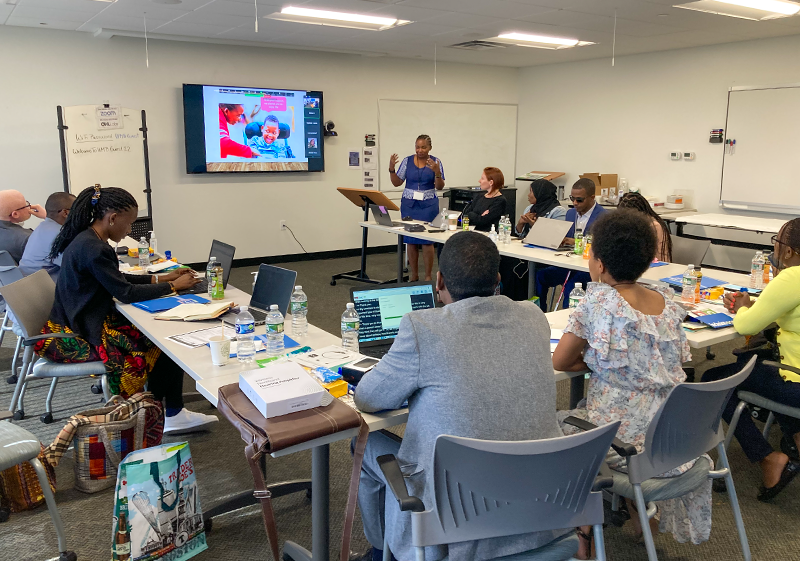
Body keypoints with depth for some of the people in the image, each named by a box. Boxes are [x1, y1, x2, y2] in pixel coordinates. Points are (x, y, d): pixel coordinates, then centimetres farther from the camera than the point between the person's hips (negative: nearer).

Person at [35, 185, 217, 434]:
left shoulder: (87, 239, 7)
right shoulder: (94, 249, -25)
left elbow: (116, 279, 18)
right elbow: (126, 292, -21)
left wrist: (161, 278, 12)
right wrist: (173, 286, -10)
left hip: (80, 322, 10)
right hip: (78, 337, -10)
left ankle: (173, 414, 4)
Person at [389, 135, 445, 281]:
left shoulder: (435, 162, -1)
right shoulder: (407, 161, 3)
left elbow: (440, 187, -4)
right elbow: (397, 182, 4)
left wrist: (437, 172, -21)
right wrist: (391, 168, -11)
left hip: (428, 205, -2)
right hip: (409, 204, 2)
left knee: (427, 241, -4)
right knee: (411, 241, 4)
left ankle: (428, 276, 5)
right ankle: (414, 275, 15)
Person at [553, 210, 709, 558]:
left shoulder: (599, 301, -16)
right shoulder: (666, 301, 1)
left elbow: (559, 362, -11)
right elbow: (677, 361, 13)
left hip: (626, 438, -6)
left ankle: (583, 531, 22)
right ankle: (636, 511, 41)